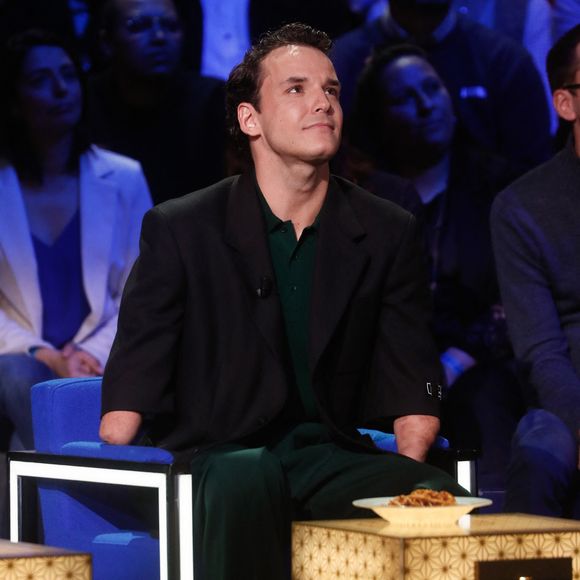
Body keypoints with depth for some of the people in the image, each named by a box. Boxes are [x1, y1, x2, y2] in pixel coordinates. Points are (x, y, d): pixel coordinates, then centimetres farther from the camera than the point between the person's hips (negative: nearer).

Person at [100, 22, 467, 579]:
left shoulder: (387, 234, 10)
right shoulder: (178, 230, 2)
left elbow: (413, 388, 8)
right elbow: (128, 399, -1)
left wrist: (406, 479, -12)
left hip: (329, 457, 3)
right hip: (215, 456, -3)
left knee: (441, 495, -29)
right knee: (246, 479, -39)